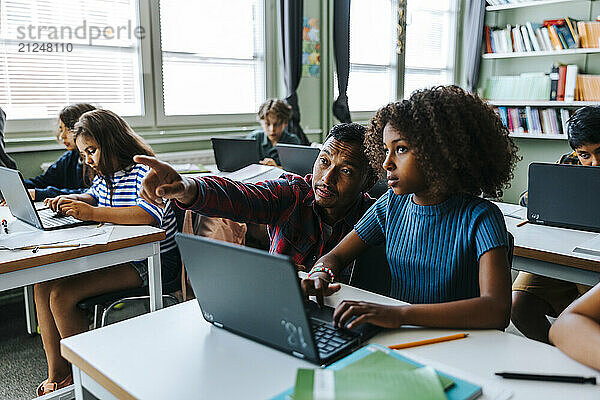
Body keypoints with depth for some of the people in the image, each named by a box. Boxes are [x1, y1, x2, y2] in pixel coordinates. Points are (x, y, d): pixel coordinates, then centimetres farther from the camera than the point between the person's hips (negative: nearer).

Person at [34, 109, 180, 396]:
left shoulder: (144, 170, -17)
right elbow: (93, 196, 33)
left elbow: (151, 214, -34)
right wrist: (71, 201, 9)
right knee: (43, 285, -1)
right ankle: (57, 374, 6)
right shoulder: (105, 174, 11)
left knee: (62, 295, -19)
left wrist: (93, 213, -32)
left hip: (151, 264, -9)